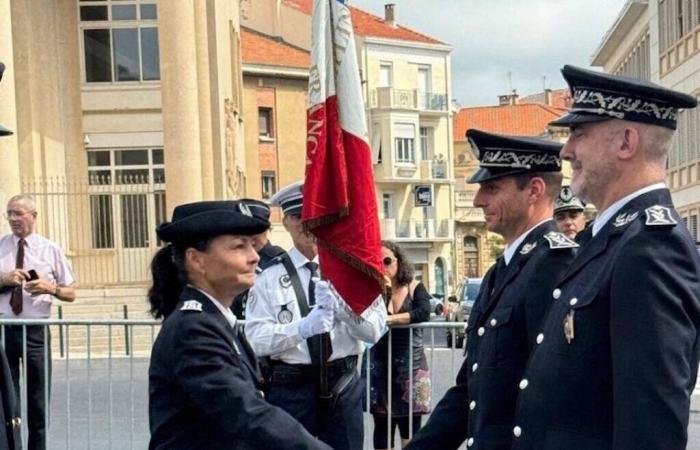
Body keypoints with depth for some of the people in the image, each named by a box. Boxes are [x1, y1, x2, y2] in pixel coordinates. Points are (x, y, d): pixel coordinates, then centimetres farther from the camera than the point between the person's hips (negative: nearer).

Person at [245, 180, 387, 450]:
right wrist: (303, 327, -28)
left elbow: (375, 330, -6)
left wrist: (340, 305, -23)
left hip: (344, 386, 2)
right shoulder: (270, 277, -2)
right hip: (290, 387, -1)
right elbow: (256, 339, -12)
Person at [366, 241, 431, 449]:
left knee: (410, 428, 3)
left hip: (410, 365, -1)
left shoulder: (415, 288, 0)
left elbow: (424, 313, -18)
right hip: (380, 366, 1)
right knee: (382, 427, 7)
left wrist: (390, 319, -20)